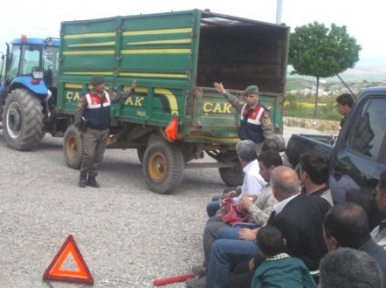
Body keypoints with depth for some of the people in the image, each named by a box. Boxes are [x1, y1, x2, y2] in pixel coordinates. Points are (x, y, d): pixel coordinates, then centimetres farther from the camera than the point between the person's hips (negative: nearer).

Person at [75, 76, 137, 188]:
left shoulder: (108, 95, 4)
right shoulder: (86, 98, -12)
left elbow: (120, 96, 14)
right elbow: (79, 112, -7)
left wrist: (131, 90, 7)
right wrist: (79, 125, -13)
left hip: (104, 131, 6)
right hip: (90, 131, -6)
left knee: (98, 157, 9)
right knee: (89, 155, -13)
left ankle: (91, 178, 19)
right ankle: (83, 177, 5)